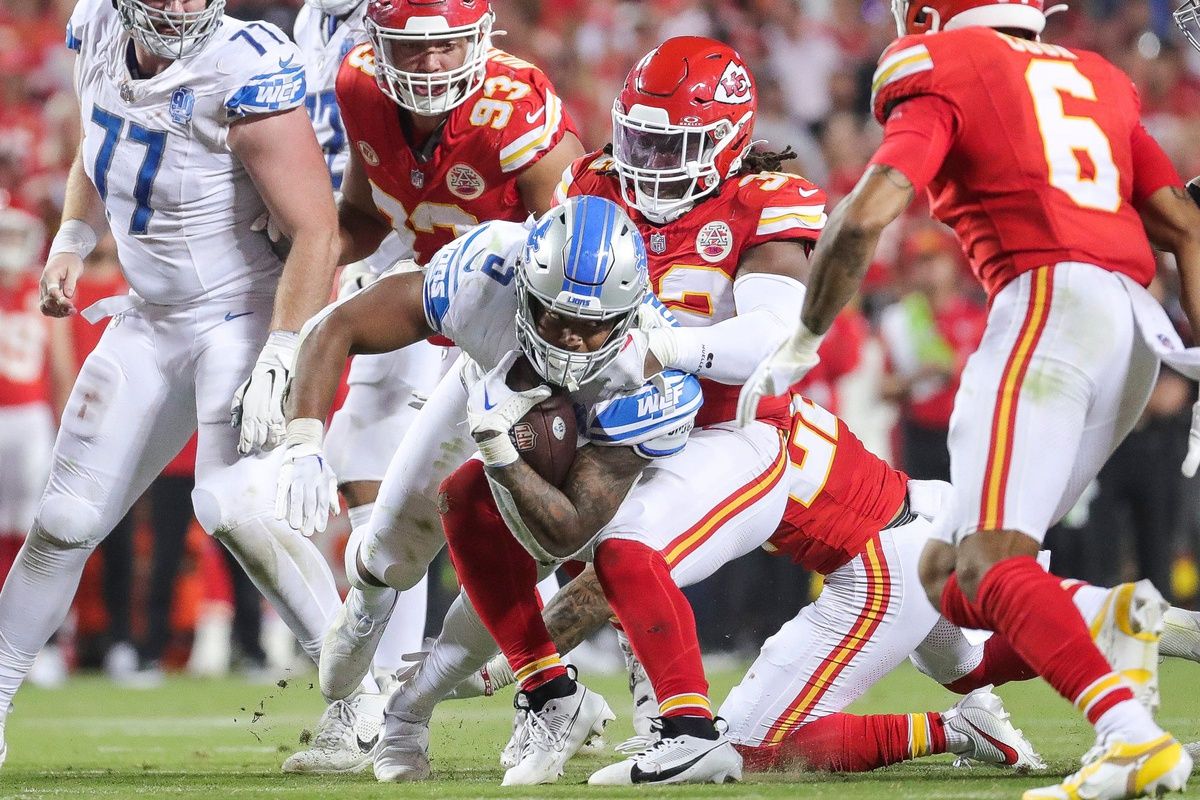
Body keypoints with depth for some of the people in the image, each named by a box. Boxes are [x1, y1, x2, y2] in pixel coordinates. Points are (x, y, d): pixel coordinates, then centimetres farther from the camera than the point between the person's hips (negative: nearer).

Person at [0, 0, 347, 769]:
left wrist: (280, 360, -29)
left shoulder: (243, 73, -25)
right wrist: (72, 243, 10)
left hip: (246, 317, -7)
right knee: (67, 521, 9)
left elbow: (317, 231, -25)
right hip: (149, 321, 7)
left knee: (234, 504, -26)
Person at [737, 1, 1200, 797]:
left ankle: (1132, 735, -36)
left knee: (990, 561, -17)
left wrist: (802, 341, 4)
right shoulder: (1097, 82, 25)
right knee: (949, 578, 14)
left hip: (1048, 301, -7)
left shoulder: (942, 82, 6)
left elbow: (865, 216, -6)